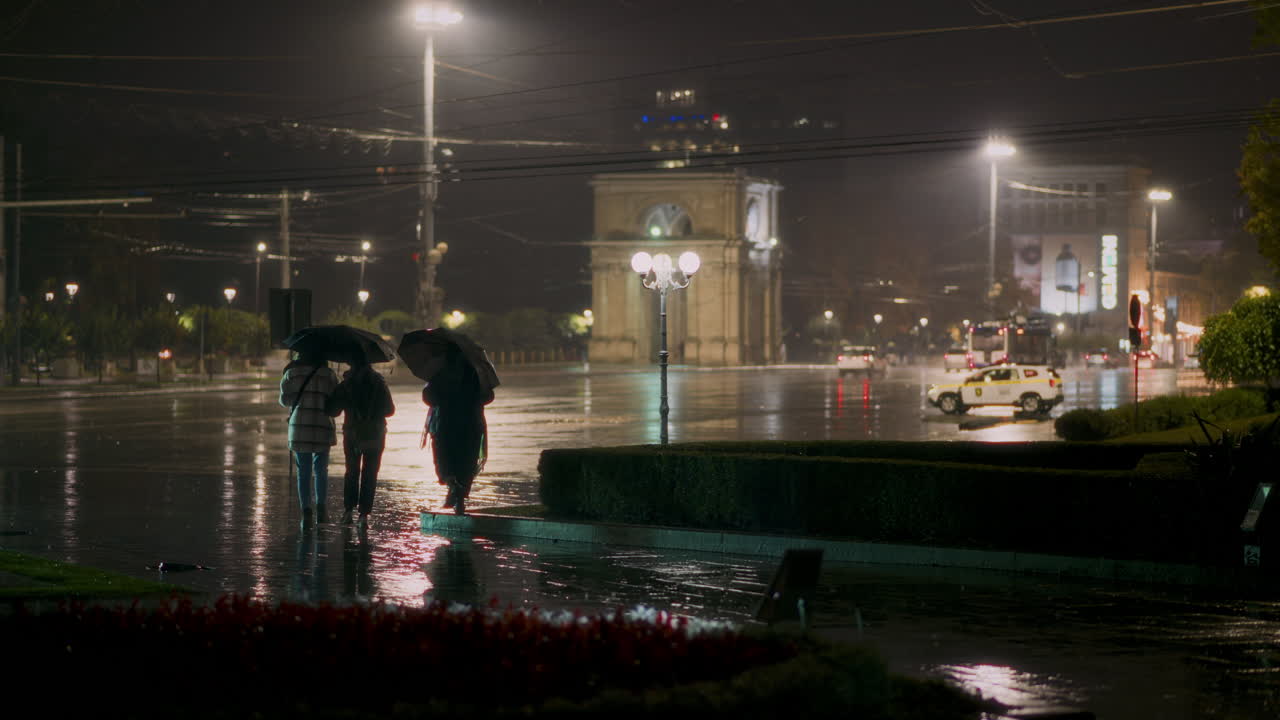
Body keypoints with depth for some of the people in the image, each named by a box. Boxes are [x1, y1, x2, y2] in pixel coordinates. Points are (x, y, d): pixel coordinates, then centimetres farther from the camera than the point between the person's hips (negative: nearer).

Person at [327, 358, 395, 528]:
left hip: (352, 435, 1)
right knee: (370, 474, 3)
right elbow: (390, 410, 1)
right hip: (375, 436, 0)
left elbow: (333, 411, -3)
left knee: (352, 472, 16)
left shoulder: (345, 385, -5)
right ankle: (364, 513, -4)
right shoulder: (379, 383, -4)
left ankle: (348, 509, 7)